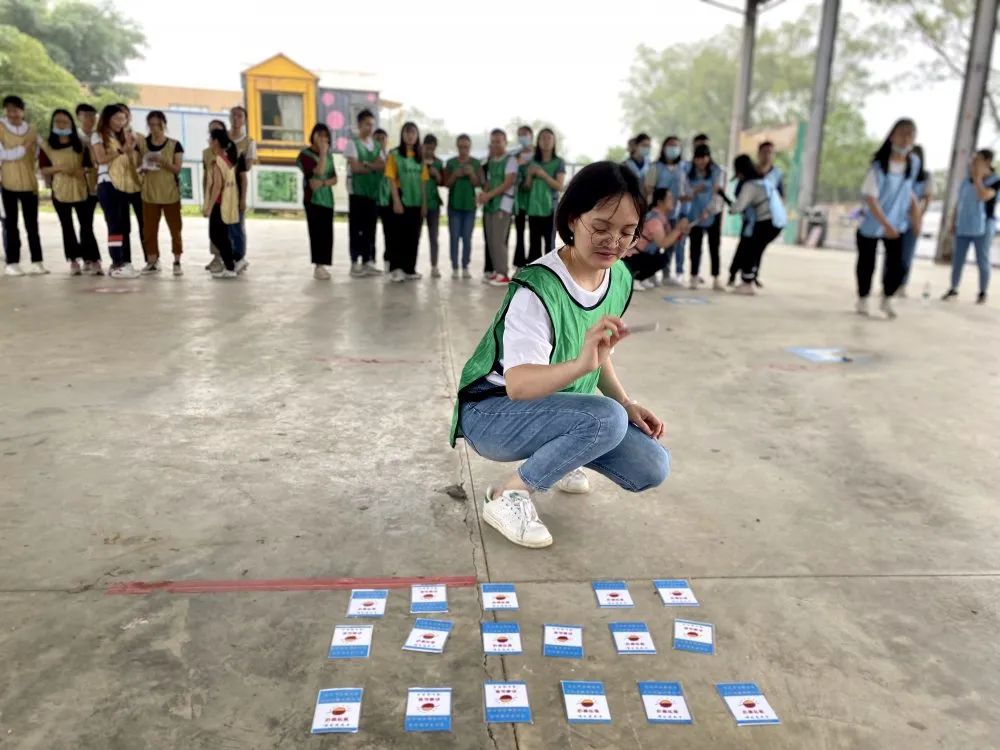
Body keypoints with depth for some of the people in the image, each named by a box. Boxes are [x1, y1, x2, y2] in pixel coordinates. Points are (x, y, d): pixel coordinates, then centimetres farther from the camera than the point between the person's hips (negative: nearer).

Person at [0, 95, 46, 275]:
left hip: (29, 183, 2)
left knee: (32, 224, 2)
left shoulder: (32, 131, 7)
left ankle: (36, 261, 5)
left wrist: (31, 173, 6)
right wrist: (22, 148, -19)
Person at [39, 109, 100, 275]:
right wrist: (60, 168, -16)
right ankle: (74, 261, 9)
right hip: (60, 191, 0)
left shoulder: (80, 143, 8)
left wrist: (83, 170, -10)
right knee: (67, 227, 4)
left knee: (86, 226, -2)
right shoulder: (46, 145, 3)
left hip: (81, 189, 0)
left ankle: (91, 259, 2)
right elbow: (43, 168, 1)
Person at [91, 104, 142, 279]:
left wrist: (130, 149, -4)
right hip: (108, 184, -6)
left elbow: (131, 163, 12)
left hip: (124, 185, 6)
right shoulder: (98, 136, 5)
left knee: (125, 225, 3)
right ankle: (117, 265, -16)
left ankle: (125, 263, 4)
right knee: (115, 224, -13)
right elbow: (101, 159, -10)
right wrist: (121, 150, -11)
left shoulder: (123, 137, 19)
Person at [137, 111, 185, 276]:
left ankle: (177, 262, 7)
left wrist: (162, 161, -23)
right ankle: (152, 261, 13)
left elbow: (177, 168, -8)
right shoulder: (142, 144, 6)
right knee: (149, 228, 5)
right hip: (149, 193, 3)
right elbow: (139, 167, 11)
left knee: (175, 228, 0)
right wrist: (143, 168, -12)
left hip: (170, 193, -2)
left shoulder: (174, 145, -1)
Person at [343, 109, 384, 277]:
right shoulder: (352, 143, -2)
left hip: (374, 191, 5)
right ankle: (355, 263, 1)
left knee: (370, 228, 6)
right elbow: (355, 167, -13)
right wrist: (374, 166, -3)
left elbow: (383, 166, 0)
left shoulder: (377, 145, 14)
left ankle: (368, 261, 12)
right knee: (356, 227, -2)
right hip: (357, 191, -5)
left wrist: (366, 164, -13)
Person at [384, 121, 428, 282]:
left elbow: (422, 182, 12)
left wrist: (424, 203, 6)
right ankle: (395, 269, 0)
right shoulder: (394, 154, -1)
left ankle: (409, 269, 13)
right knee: (398, 235, -4)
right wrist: (396, 201, -15)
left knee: (413, 236, 6)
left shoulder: (420, 157, 13)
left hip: (416, 202, 5)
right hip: (401, 200, -5)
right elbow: (391, 179, -7)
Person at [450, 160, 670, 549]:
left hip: (557, 409, 7)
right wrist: (580, 365, -54)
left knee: (652, 468, -8)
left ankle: (556, 455, 18)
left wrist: (628, 404, -4)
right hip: (493, 411, -7)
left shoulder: (620, 280, -3)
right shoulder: (538, 288, -27)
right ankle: (508, 495, -12)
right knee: (606, 418, -33)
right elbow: (517, 384, -37)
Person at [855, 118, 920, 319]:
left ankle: (887, 299, 18)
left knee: (897, 266, -4)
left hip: (897, 224, 4)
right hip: (872, 224, -4)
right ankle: (862, 299, 29)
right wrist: (886, 224, -28)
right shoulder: (879, 165, -21)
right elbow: (870, 198, -23)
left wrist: (914, 212, 6)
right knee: (867, 264, 8)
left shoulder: (914, 163, -4)